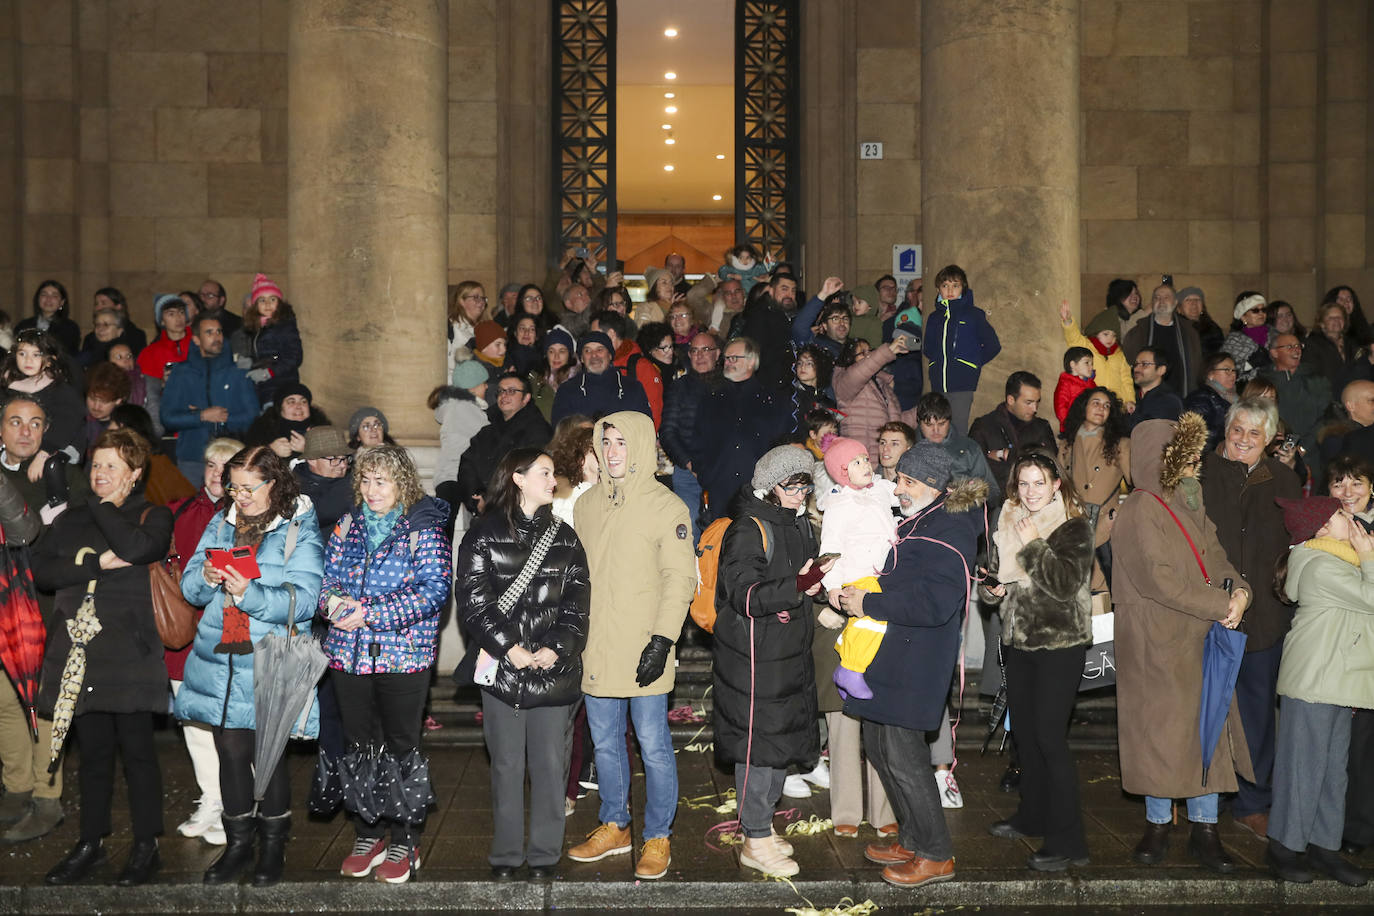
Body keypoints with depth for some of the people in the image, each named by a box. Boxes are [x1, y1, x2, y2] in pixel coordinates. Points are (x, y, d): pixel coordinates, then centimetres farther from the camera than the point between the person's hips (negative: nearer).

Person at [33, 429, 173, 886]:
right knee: (92, 751, 11)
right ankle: (91, 843, 23)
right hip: (79, 649, 4)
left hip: (129, 651, -4)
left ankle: (146, 846, 10)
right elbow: (41, 569, 2)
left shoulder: (153, 517, 3)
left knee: (137, 750, 0)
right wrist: (96, 564, -12)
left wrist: (104, 507, -4)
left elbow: (137, 548, -19)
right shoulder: (70, 520, 16)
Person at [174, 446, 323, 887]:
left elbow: (302, 601, -13)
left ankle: (273, 846, 21)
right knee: (230, 750, 10)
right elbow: (189, 586, 10)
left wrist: (249, 593, -25)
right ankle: (238, 842, 25)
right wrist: (206, 577, -13)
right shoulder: (220, 524, 11)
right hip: (219, 657, 4)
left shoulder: (300, 530, -4)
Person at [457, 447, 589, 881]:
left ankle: (545, 854, 18)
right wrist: (508, 648, -12)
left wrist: (557, 649, -8)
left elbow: (577, 601, 5)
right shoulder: (484, 533, 0)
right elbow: (473, 597, -5)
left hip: (555, 668, 2)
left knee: (550, 764, 6)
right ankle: (506, 854, 19)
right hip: (503, 667, -2)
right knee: (507, 764, 6)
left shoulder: (564, 536, 10)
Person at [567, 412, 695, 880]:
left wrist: (663, 640, -15)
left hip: (644, 653, -5)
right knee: (605, 743, 14)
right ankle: (614, 827, 31)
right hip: (595, 650, 5)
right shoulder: (587, 504, 10)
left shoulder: (666, 506, -6)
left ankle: (657, 838, 17)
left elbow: (680, 577, -9)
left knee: (653, 747, 1)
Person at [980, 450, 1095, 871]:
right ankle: (1032, 816, 32)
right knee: (1024, 732, 15)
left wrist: (1034, 545, -18)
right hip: (1019, 641, 7)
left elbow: (1067, 583, -21)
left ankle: (1068, 841, -4)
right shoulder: (1009, 525, 11)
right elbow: (995, 574, 22)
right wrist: (992, 588, 1)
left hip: (1060, 643, -7)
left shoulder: (1075, 527, -9)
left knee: (1049, 736, -10)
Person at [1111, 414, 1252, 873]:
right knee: (1161, 731, 3)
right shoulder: (1141, 510, -14)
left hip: (1203, 637, 7)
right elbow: (1160, 580, -20)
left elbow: (1215, 556, 13)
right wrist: (1221, 606, -17)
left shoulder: (1191, 503, 12)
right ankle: (1157, 827, 19)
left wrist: (1240, 589, -7)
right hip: (1156, 641, -7)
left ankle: (1205, 830, 20)